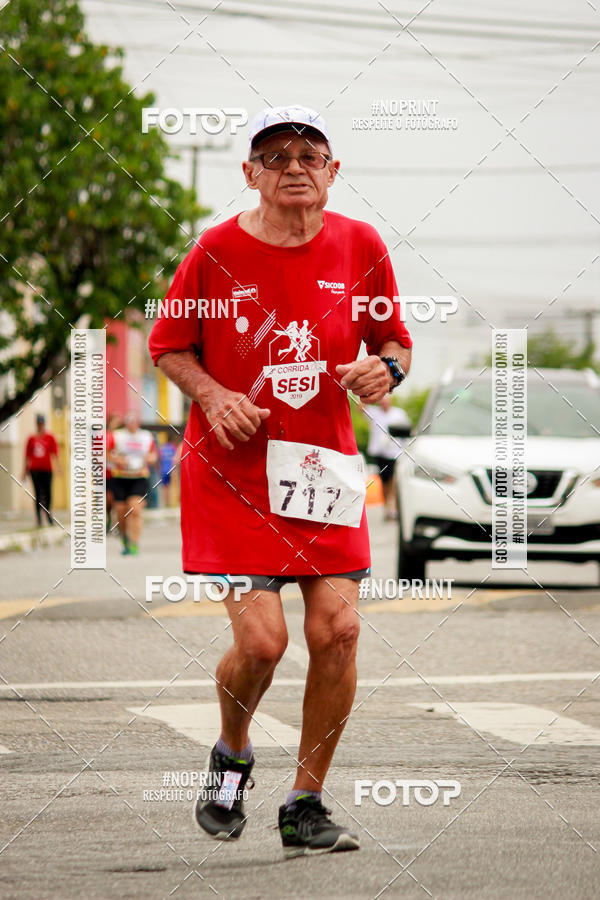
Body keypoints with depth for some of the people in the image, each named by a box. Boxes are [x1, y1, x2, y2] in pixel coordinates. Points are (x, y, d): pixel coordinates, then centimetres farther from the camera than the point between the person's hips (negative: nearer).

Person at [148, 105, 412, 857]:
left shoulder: (360, 246, 2)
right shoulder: (217, 251, -5)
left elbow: (393, 341, 14)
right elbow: (168, 347, 6)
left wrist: (385, 368, -8)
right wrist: (213, 397, -12)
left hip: (324, 465, 3)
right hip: (232, 468, -3)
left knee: (336, 628, -9)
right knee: (260, 640, -12)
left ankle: (305, 806, 8)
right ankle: (231, 758, 21)